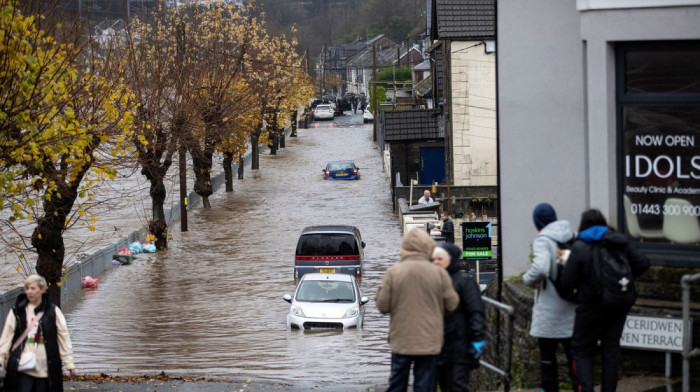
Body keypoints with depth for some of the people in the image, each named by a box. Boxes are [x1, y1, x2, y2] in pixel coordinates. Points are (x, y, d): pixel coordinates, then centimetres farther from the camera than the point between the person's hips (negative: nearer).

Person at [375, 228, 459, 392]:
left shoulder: (393, 272, -6)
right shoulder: (439, 273, -6)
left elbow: (383, 306, -5)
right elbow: (452, 304, 1)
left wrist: (379, 292, 14)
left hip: (401, 341, 1)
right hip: (429, 342, 0)